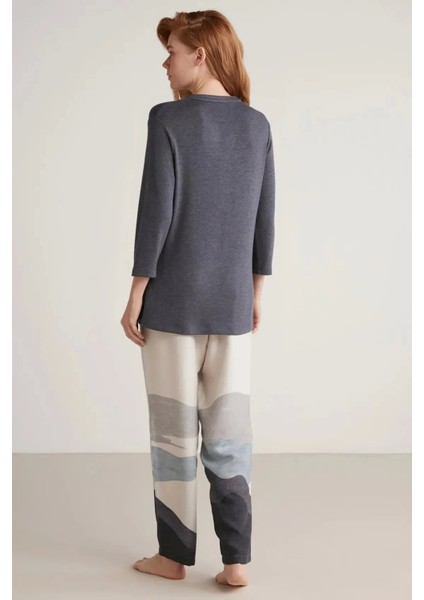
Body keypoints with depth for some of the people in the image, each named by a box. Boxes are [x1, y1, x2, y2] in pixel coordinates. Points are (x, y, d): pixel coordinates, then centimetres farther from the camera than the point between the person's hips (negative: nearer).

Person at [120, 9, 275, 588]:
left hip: (175, 301, -4)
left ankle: (175, 554, 19)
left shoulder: (168, 119, -11)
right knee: (230, 431, 9)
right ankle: (236, 558, 12)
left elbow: (156, 213, -14)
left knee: (174, 430, 7)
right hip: (232, 303, 4)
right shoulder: (257, 124, 4)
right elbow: (264, 219, 7)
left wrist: (135, 297, -6)